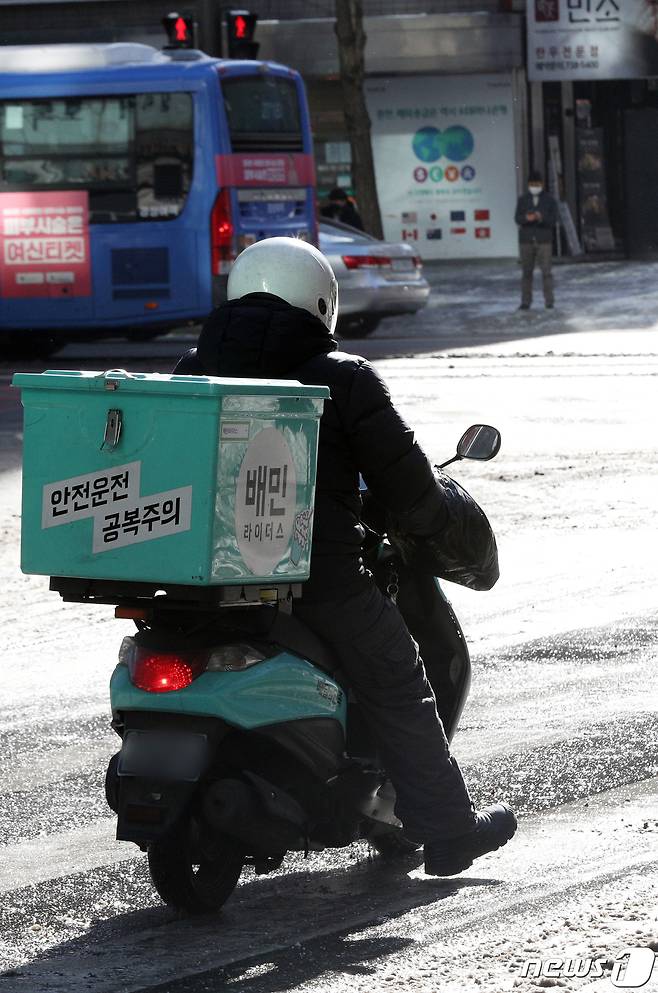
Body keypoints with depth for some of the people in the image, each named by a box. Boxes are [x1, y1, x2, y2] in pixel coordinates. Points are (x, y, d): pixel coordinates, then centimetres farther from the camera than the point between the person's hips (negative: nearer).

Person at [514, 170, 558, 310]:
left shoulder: (550, 200, 3)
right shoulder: (523, 200, 7)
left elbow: (553, 220, -3)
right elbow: (517, 219, -1)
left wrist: (541, 218, -23)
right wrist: (526, 218, -23)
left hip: (544, 240, -2)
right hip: (526, 240, 2)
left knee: (546, 271, -6)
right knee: (526, 272, 2)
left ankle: (549, 302, -5)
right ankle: (525, 302, 5)